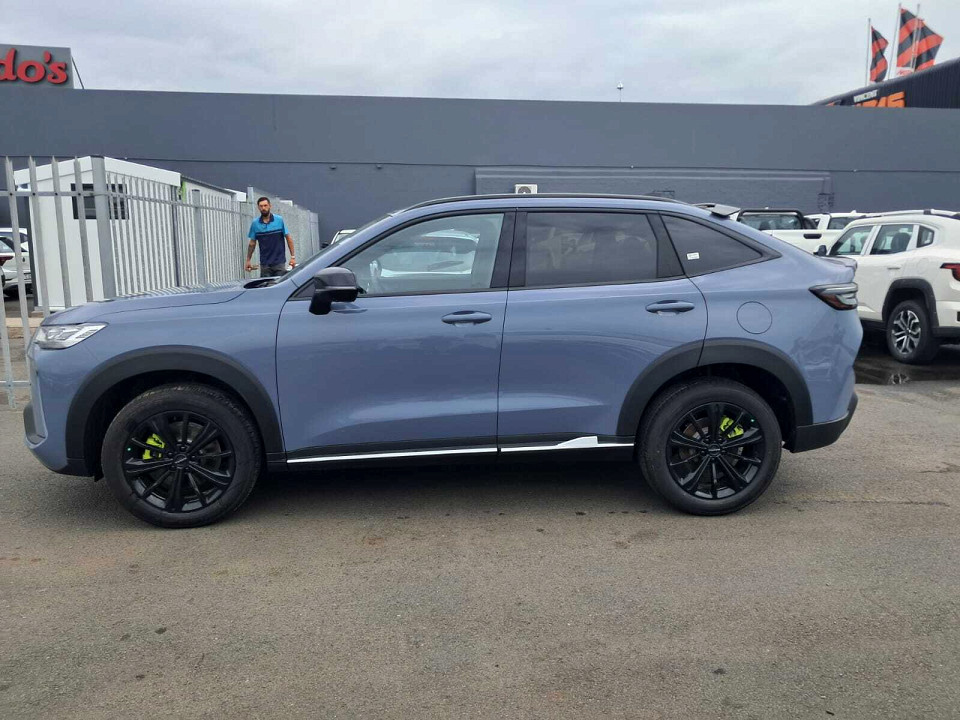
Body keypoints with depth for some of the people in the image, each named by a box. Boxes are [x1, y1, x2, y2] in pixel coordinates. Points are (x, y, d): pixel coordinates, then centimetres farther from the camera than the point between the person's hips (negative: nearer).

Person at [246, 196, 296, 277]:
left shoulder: (279, 220, -2)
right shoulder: (255, 224, 4)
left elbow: (288, 238, 1)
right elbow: (252, 243, 10)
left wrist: (292, 256, -5)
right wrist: (248, 260, 8)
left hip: (279, 262, -2)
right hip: (264, 264, 2)